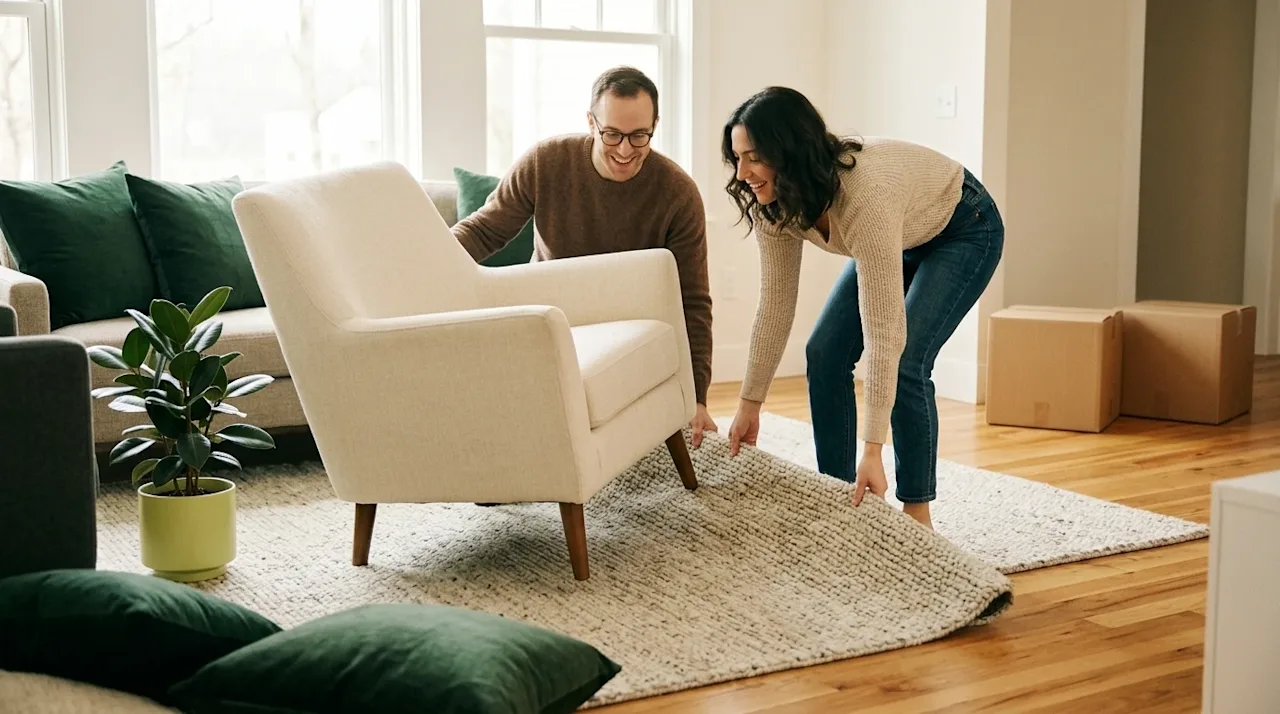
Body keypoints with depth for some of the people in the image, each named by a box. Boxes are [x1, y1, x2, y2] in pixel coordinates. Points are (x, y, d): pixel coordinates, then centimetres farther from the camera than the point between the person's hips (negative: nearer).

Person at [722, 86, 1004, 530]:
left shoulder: (866, 194, -43)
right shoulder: (775, 202, -22)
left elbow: (884, 332, -42)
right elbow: (776, 303, -12)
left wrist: (873, 450, -41)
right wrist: (749, 404, -11)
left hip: (963, 231, -7)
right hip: (901, 238, 7)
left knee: (905, 362, -22)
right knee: (824, 353, -6)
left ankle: (917, 513, -7)